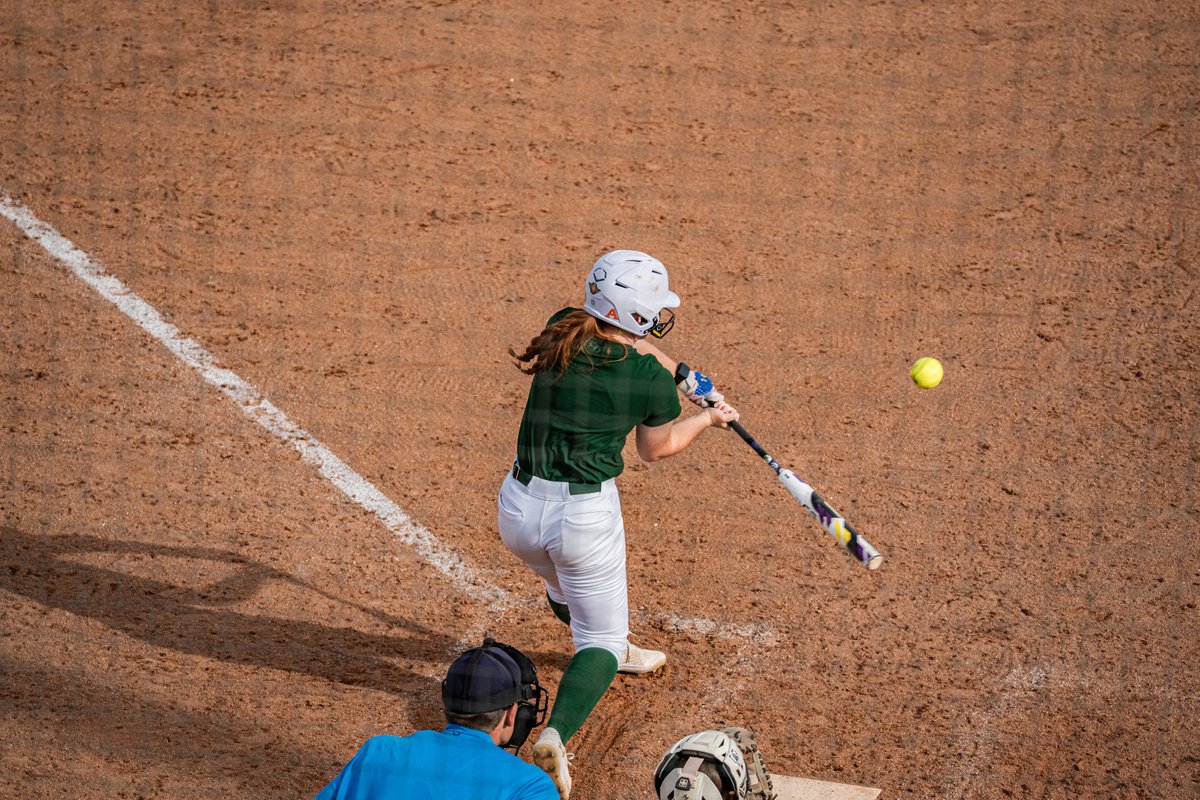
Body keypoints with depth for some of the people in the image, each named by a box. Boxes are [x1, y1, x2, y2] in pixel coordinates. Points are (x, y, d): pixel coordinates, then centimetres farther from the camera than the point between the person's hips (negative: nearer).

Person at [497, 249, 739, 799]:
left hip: (518, 507, 5)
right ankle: (557, 734, -15)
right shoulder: (653, 380, -13)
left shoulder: (563, 331, -2)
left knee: (569, 587, 34)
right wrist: (709, 417, 22)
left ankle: (613, 650, 64)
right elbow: (656, 449, 8)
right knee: (600, 638, 10)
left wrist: (685, 377, 16)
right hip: (586, 516, -5)